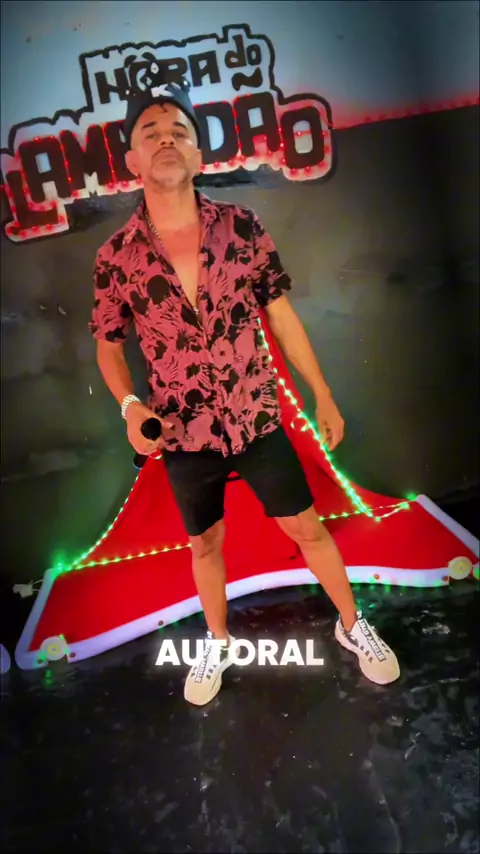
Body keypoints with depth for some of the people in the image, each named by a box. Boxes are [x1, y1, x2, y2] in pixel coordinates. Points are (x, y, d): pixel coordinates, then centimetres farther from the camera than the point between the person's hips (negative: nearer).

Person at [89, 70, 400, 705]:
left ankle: (353, 626, 38)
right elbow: (109, 345, 4)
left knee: (308, 528, 12)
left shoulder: (243, 227, -8)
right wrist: (130, 406, -15)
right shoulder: (116, 258, -9)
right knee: (205, 545, 19)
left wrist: (324, 395, 4)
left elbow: (282, 317, 0)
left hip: (259, 422, 0)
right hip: (185, 437, 1)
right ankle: (218, 643, 45)